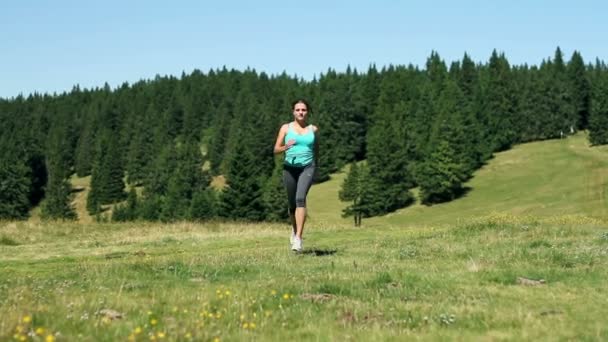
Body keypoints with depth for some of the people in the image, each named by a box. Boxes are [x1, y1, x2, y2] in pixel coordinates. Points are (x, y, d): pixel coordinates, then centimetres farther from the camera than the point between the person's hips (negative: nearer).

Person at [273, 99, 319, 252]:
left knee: (301, 198, -23)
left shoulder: (313, 129, 7)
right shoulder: (286, 128, 4)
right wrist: (286, 147, -19)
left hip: (307, 168, -1)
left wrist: (316, 164, 24)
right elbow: (276, 150, 1)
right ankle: (294, 230, 41)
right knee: (292, 203, 11)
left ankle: (298, 238, -28)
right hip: (290, 168, 1)